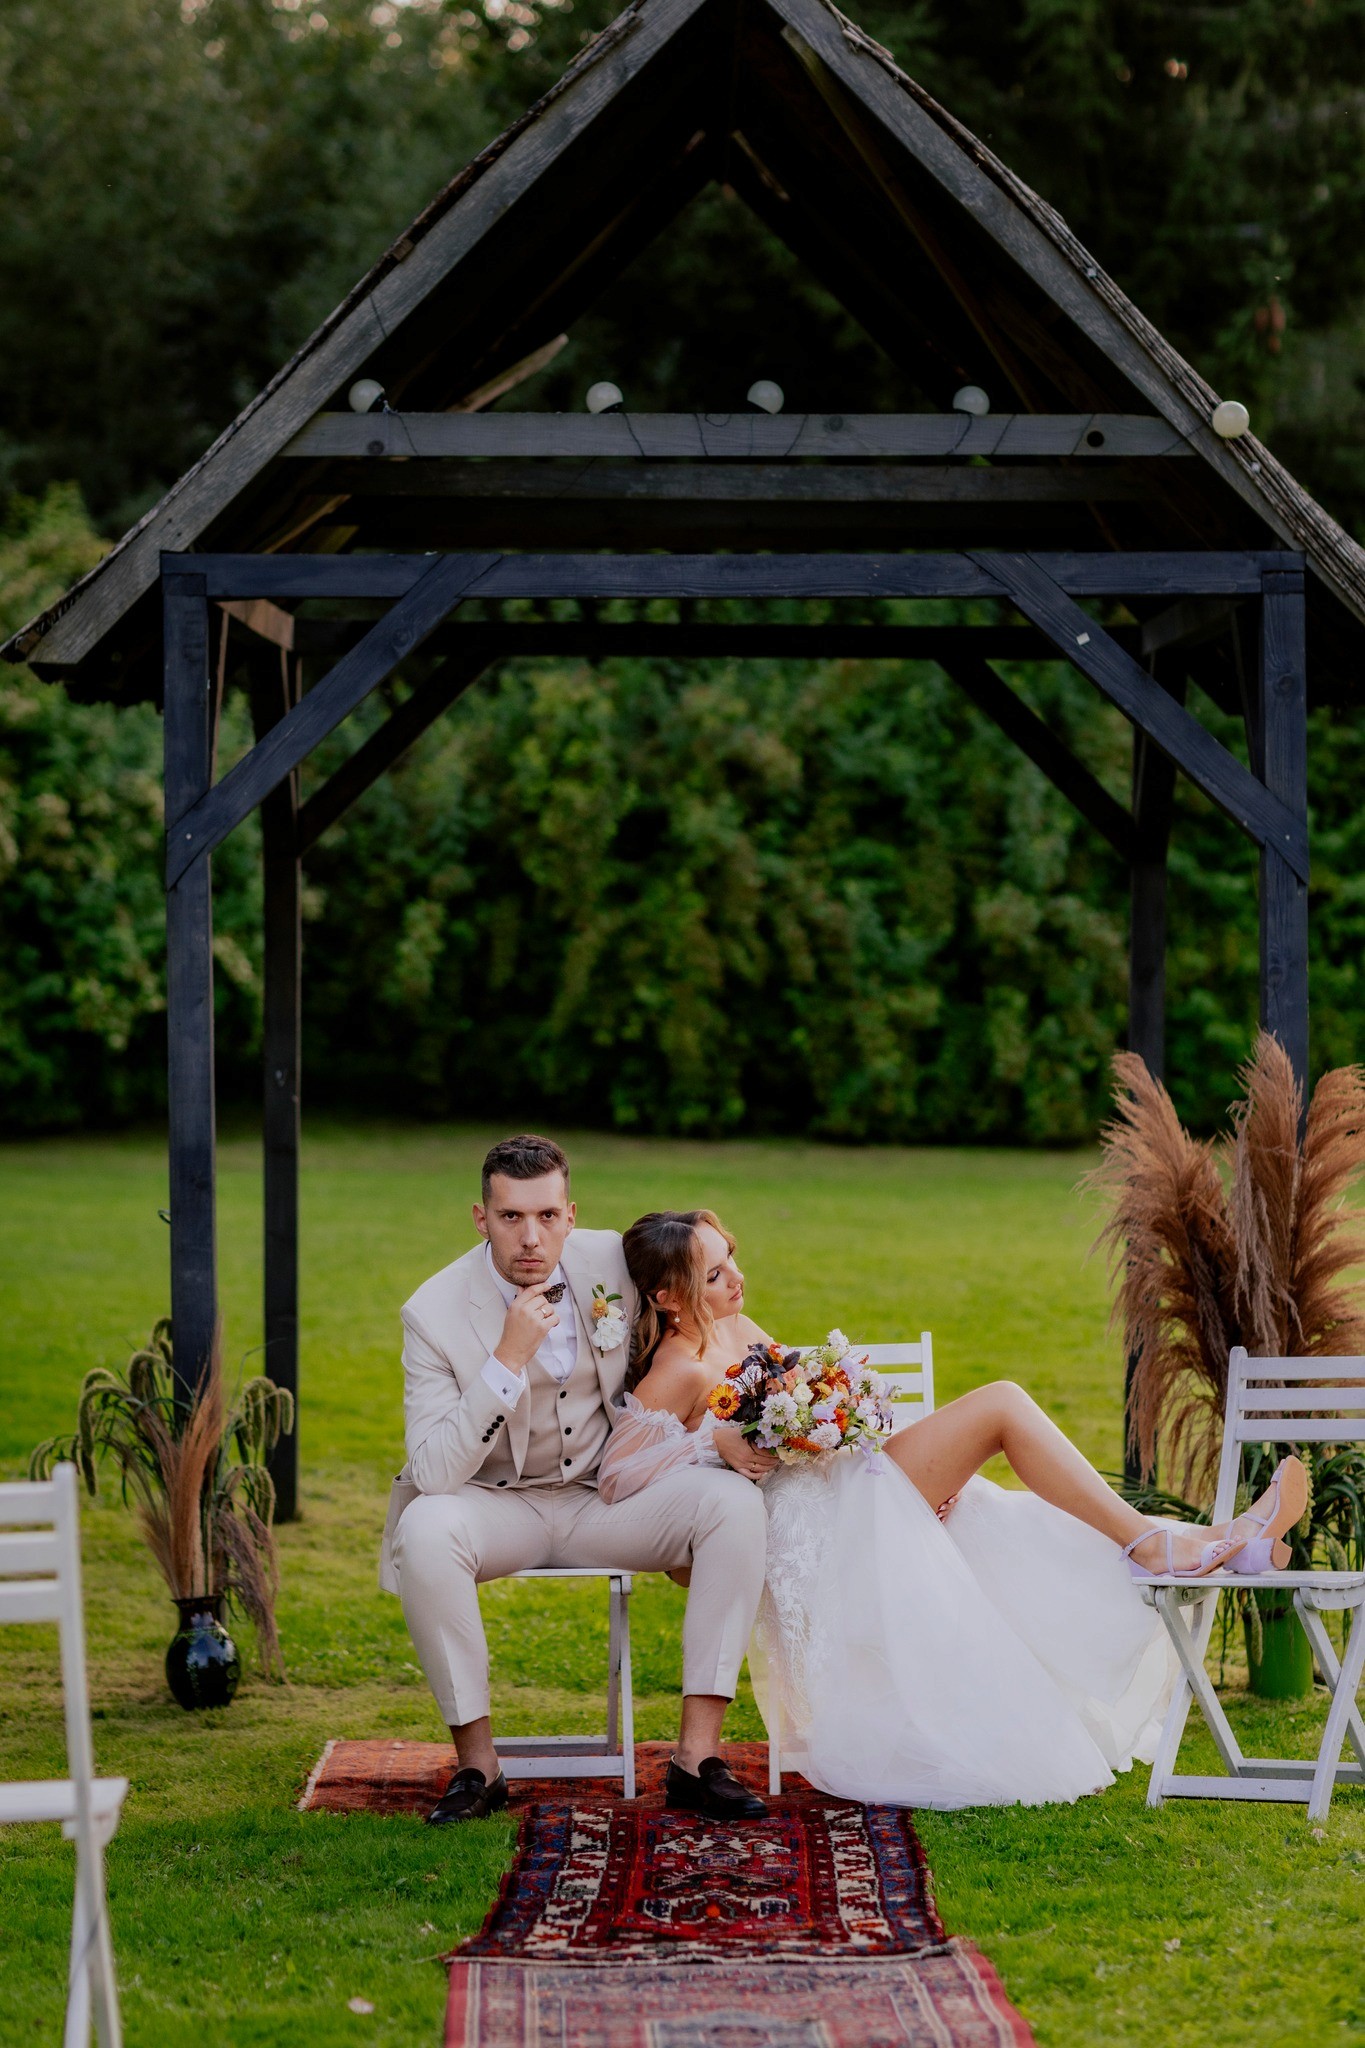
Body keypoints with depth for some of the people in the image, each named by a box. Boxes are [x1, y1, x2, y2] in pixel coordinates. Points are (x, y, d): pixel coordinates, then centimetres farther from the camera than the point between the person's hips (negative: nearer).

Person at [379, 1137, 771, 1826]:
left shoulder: (616, 1260, -8)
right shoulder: (435, 1312, -18)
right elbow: (433, 1474, -26)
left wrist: (717, 1433, -3)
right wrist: (508, 1358, -33)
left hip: (610, 1493, 3)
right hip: (499, 1506, -3)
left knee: (736, 1504, -22)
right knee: (425, 1528, -35)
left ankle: (697, 1755, -20)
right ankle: (477, 1761, -19)